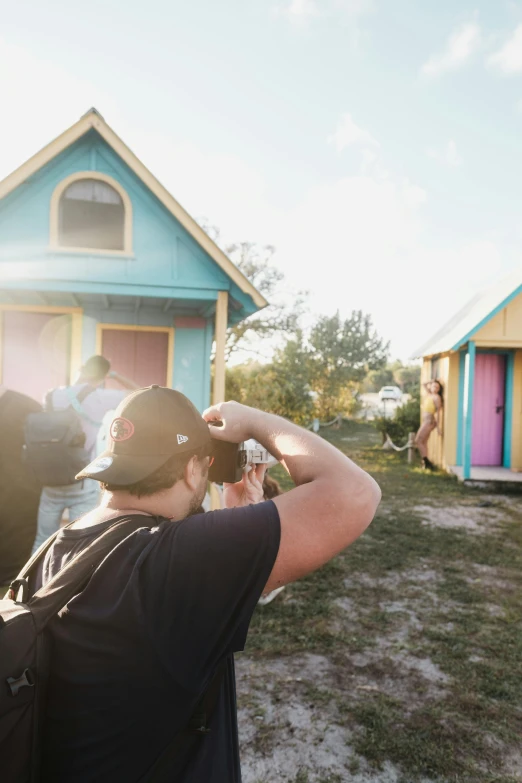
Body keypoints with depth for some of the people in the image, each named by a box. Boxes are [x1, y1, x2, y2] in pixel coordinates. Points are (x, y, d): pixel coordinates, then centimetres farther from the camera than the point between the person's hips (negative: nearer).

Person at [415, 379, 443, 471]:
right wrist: (432, 382, 16)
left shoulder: (436, 397, -10)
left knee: (418, 441, -10)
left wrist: (439, 426, -17)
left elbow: (439, 412, -14)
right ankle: (425, 463, 10)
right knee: (423, 442, 9)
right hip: (426, 421, 9)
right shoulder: (429, 394, 12)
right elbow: (425, 385, 31)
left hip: (429, 421, -9)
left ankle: (427, 462, -10)